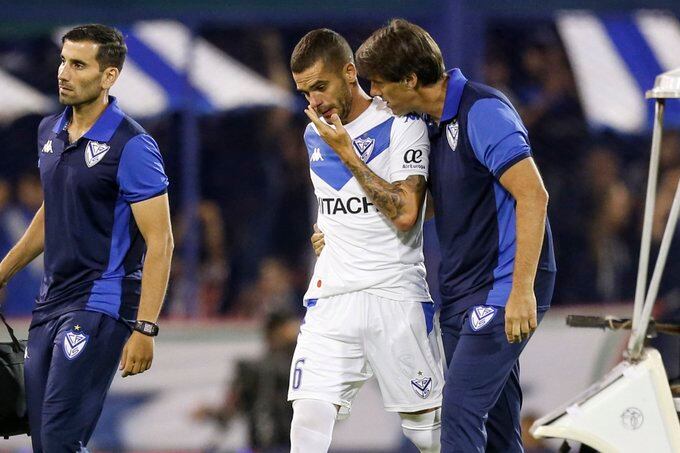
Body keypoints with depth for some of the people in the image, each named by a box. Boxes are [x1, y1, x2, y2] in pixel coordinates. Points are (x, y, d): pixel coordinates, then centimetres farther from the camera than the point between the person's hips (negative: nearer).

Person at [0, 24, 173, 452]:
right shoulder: (50, 132, 10)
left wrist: (144, 329, -21)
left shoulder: (132, 146, -13)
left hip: (101, 303, -8)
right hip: (50, 302, 8)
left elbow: (160, 242, -15)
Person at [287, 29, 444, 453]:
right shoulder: (315, 135, 13)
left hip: (396, 294, -5)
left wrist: (347, 153, -15)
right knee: (310, 417, -11)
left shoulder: (403, 126, -8)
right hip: (332, 295, 5)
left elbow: (406, 213, -18)